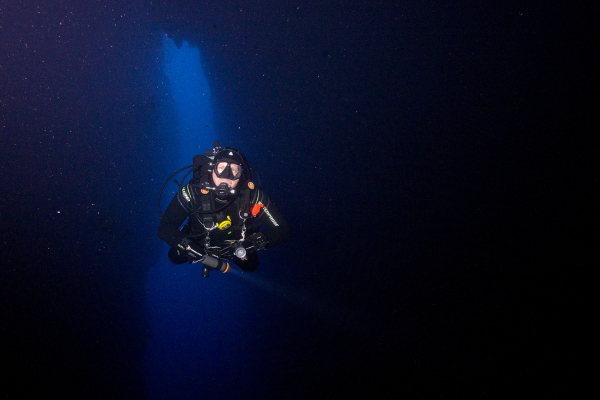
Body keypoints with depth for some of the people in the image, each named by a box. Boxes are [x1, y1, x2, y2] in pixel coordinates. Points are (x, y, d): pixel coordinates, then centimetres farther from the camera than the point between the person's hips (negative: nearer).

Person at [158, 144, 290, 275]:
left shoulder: (252, 195, -36)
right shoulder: (193, 191, -37)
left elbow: (282, 231, -33)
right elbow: (164, 228, -34)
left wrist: (255, 242, -48)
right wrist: (187, 245, -51)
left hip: (234, 243, 0)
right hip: (199, 242, 0)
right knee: (176, 257, -7)